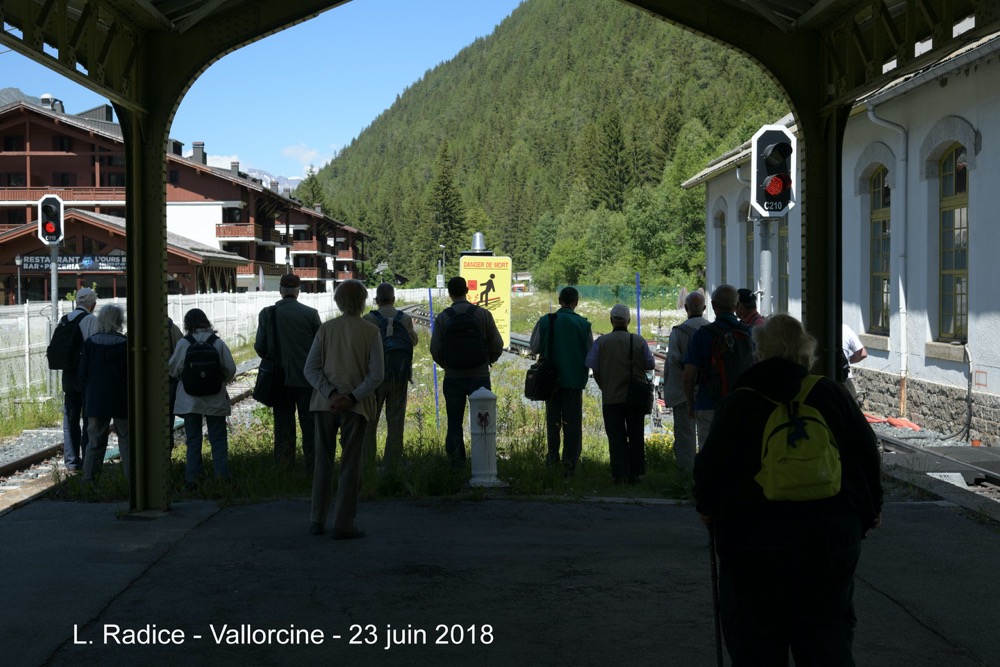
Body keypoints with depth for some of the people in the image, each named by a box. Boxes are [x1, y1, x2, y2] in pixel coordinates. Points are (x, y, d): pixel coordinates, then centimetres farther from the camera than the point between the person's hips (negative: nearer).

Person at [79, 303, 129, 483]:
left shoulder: (90, 343, -2)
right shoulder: (125, 344, -10)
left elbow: (83, 373, 1)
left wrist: (87, 394, 13)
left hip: (96, 400, 3)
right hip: (121, 401, -3)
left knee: (95, 441, 10)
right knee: (126, 440, 4)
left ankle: (89, 477, 10)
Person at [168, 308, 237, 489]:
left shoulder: (183, 343, -9)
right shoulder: (218, 342, -7)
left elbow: (173, 370, -3)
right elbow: (231, 369, -4)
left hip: (190, 400, 0)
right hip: (215, 400, 0)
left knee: (193, 440, 9)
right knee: (218, 439, 7)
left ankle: (191, 479, 8)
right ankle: (222, 477, 4)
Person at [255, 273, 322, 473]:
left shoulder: (267, 314, -5)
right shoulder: (310, 314, -9)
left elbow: (260, 347, -3)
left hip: (279, 379, 1)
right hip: (306, 378, -1)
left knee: (283, 425, 9)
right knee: (309, 425, 5)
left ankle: (284, 466, 12)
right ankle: (312, 468, 7)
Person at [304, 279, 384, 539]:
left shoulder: (326, 329, 1)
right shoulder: (370, 331, -5)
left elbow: (311, 369, -4)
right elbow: (376, 375, -11)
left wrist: (330, 394, -9)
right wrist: (352, 398, -12)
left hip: (325, 403, 2)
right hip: (355, 406, -2)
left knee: (323, 462, 12)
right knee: (350, 465, 4)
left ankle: (318, 521, 16)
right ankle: (343, 525, 3)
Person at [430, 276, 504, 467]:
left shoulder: (442, 318, -4)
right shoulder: (483, 314, -4)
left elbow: (435, 350, -4)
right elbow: (497, 345, -3)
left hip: (453, 378, 0)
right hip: (480, 376, 0)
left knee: (454, 424, 8)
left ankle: (457, 463, 5)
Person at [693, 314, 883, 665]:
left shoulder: (737, 403, -7)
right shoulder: (831, 393, 2)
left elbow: (710, 465, -4)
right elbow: (867, 453, 7)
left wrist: (705, 505, 17)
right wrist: (871, 507, 22)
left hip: (757, 546, -3)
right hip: (832, 538, 3)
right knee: (828, 635, 14)